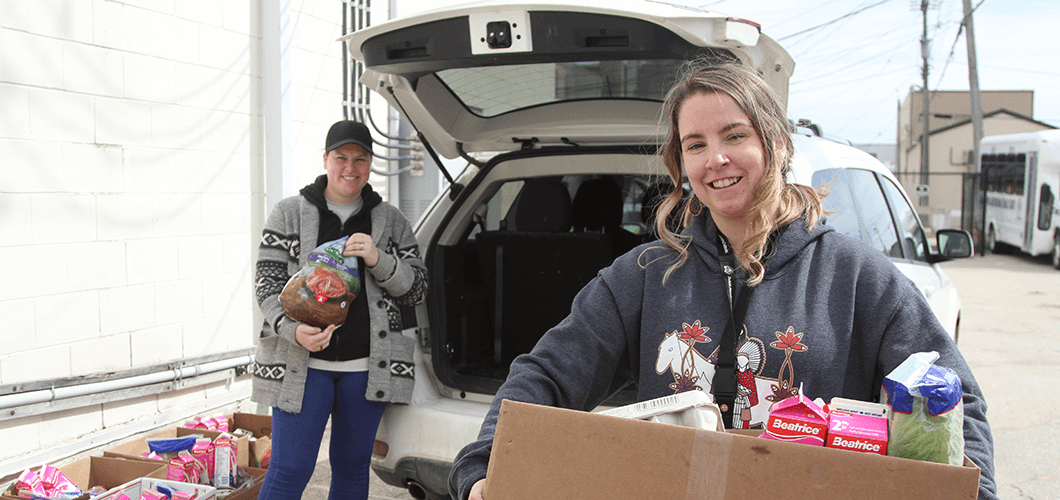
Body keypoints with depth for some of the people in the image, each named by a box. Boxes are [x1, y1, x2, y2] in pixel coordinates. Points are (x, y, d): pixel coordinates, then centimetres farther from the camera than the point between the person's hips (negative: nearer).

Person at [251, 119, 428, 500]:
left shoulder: (392, 221, 9)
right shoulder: (289, 213, 4)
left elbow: (417, 290, 6)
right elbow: (268, 284, -1)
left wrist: (379, 261, -13)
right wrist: (294, 329, -20)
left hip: (366, 366, 2)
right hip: (301, 364, -2)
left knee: (352, 467, 14)